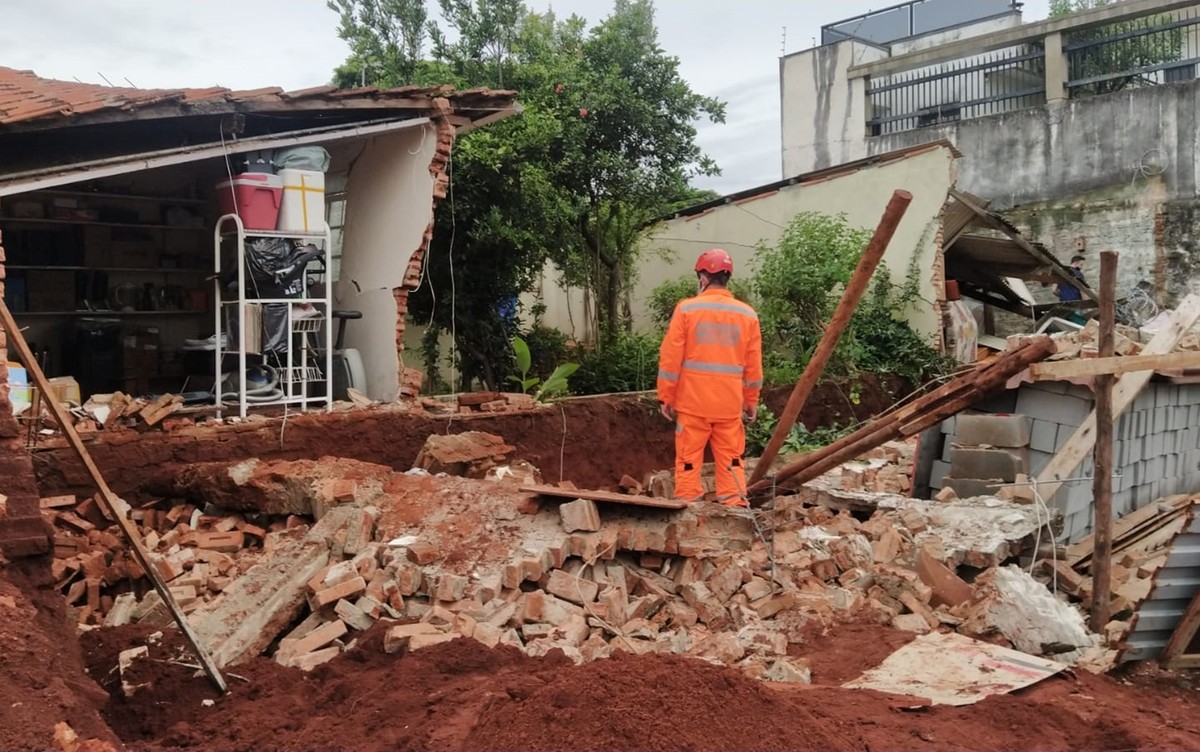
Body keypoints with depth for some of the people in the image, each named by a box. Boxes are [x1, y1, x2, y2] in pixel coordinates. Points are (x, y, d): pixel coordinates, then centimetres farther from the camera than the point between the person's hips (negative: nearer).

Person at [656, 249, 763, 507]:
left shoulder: (686, 309, -5)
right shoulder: (747, 314, 4)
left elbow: (670, 359, -6)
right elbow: (753, 366, 7)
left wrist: (665, 397, 2)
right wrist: (751, 401, 17)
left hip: (692, 401, -2)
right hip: (730, 403, 2)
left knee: (688, 459, 5)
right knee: (731, 460, 9)